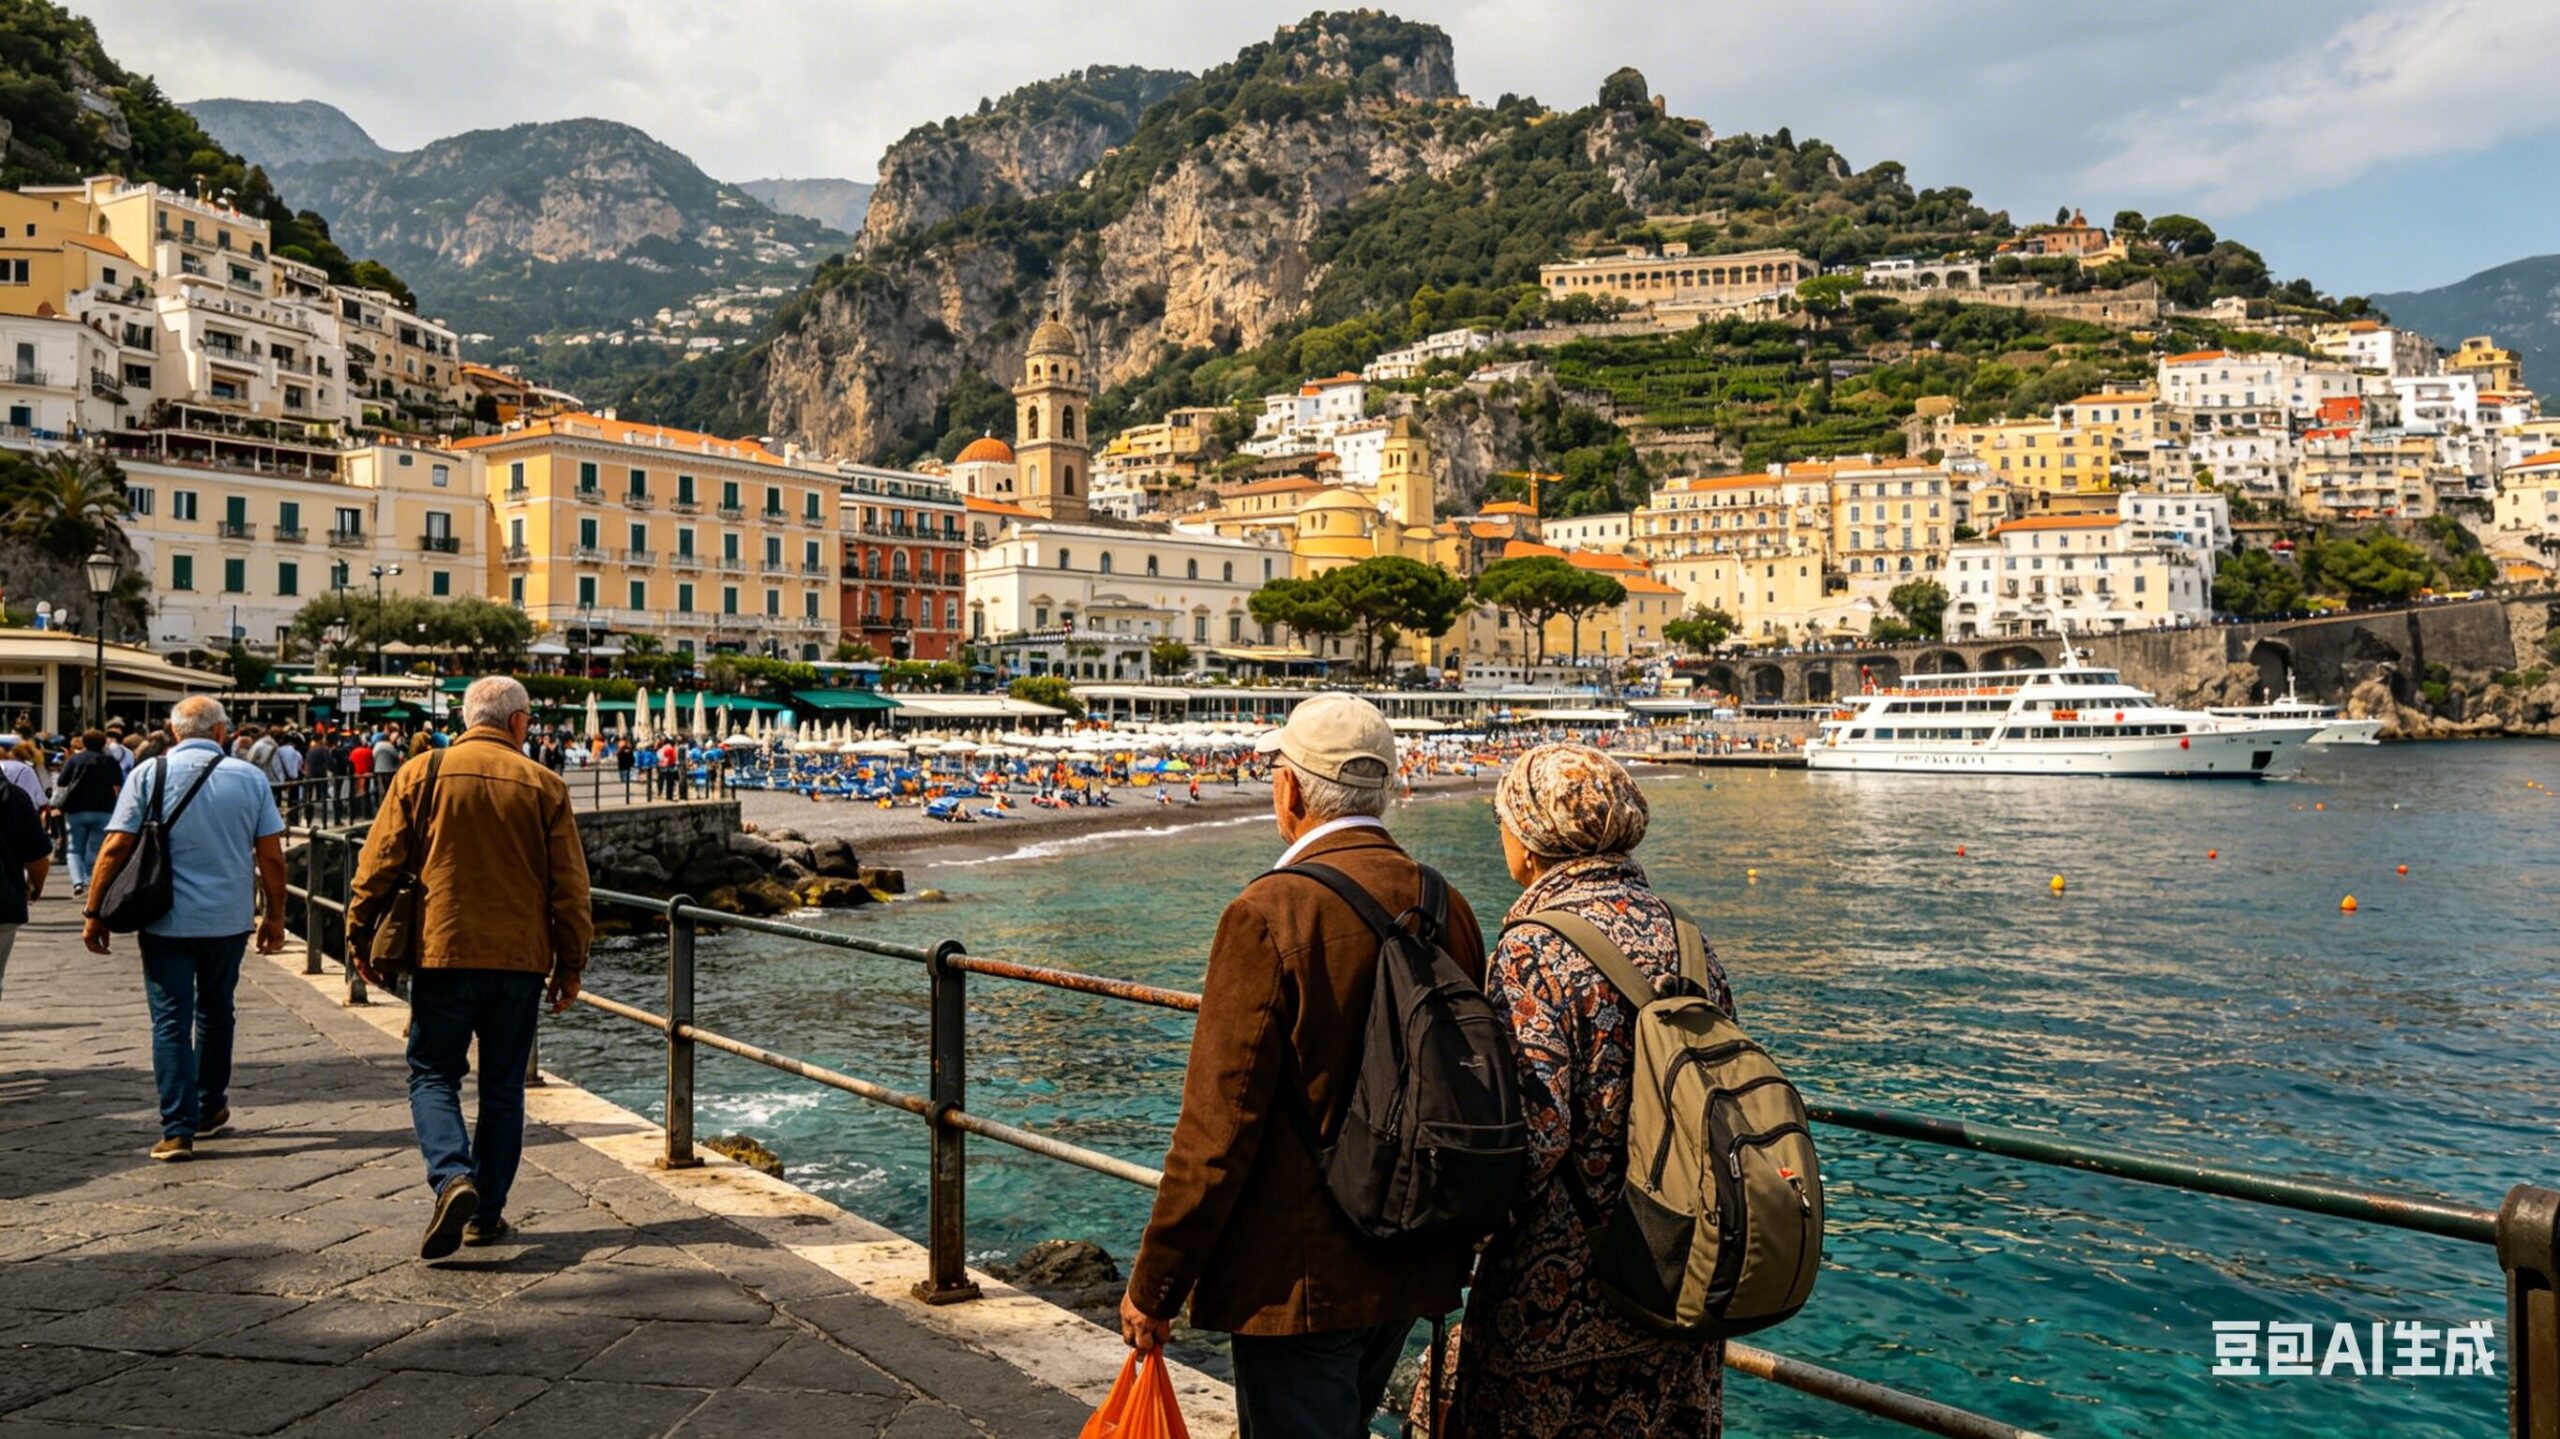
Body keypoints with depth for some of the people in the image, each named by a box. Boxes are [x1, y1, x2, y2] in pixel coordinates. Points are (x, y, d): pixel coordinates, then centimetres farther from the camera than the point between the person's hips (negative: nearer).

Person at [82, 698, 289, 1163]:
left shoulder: (148, 774, -4)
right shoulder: (250, 777, -1)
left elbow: (116, 848, -8)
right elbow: (271, 856, -1)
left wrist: (94, 912, 1)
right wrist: (275, 916, 8)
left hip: (166, 921, -2)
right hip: (228, 920, 2)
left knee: (171, 1021, 3)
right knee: (215, 1013, 19)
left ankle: (177, 1129, -1)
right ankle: (210, 1109, 32)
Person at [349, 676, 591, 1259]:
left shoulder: (420, 775, 1)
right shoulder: (545, 786, 1)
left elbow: (379, 863, 1)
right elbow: (569, 887, 2)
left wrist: (360, 936, 12)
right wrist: (571, 966, 9)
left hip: (443, 953, -1)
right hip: (521, 959, 1)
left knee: (433, 1076, 9)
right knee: (503, 1087, 11)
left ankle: (453, 1178, -15)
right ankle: (487, 1213, 16)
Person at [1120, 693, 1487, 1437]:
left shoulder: (1270, 913, -20)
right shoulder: (1447, 906, 0)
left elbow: (1220, 1125, -20)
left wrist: (1153, 1287, -9)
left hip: (1300, 1282, -7)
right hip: (1410, 1269, 7)